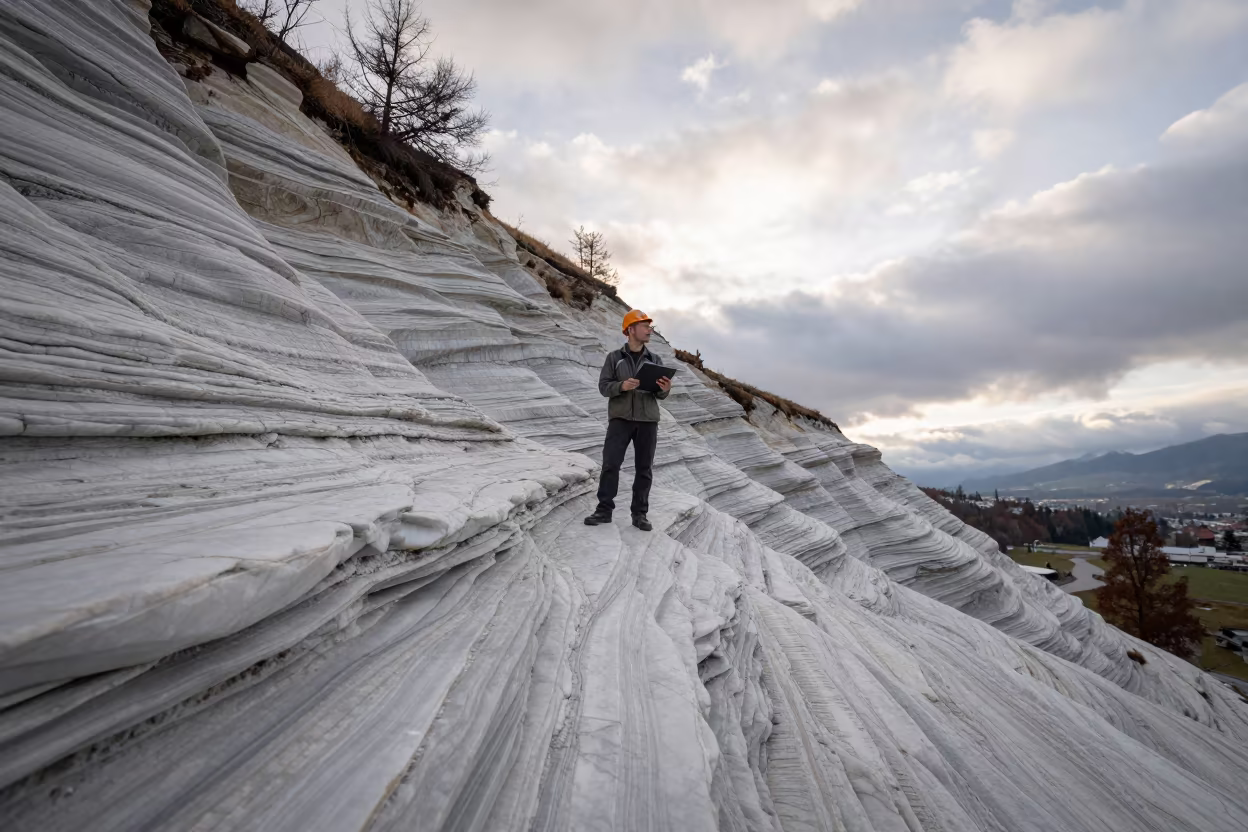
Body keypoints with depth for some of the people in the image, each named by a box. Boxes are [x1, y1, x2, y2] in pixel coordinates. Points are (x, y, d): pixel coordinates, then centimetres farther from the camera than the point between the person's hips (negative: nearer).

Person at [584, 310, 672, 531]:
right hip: (620, 418, -2)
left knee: (644, 468, 2)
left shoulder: (654, 360, 10)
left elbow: (660, 394, 8)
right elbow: (603, 386, -1)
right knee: (610, 463, -7)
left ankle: (640, 514, 10)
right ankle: (604, 510, 4)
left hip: (647, 419, 2)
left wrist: (665, 389, -16)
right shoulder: (614, 357, 5)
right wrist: (622, 386, -21)